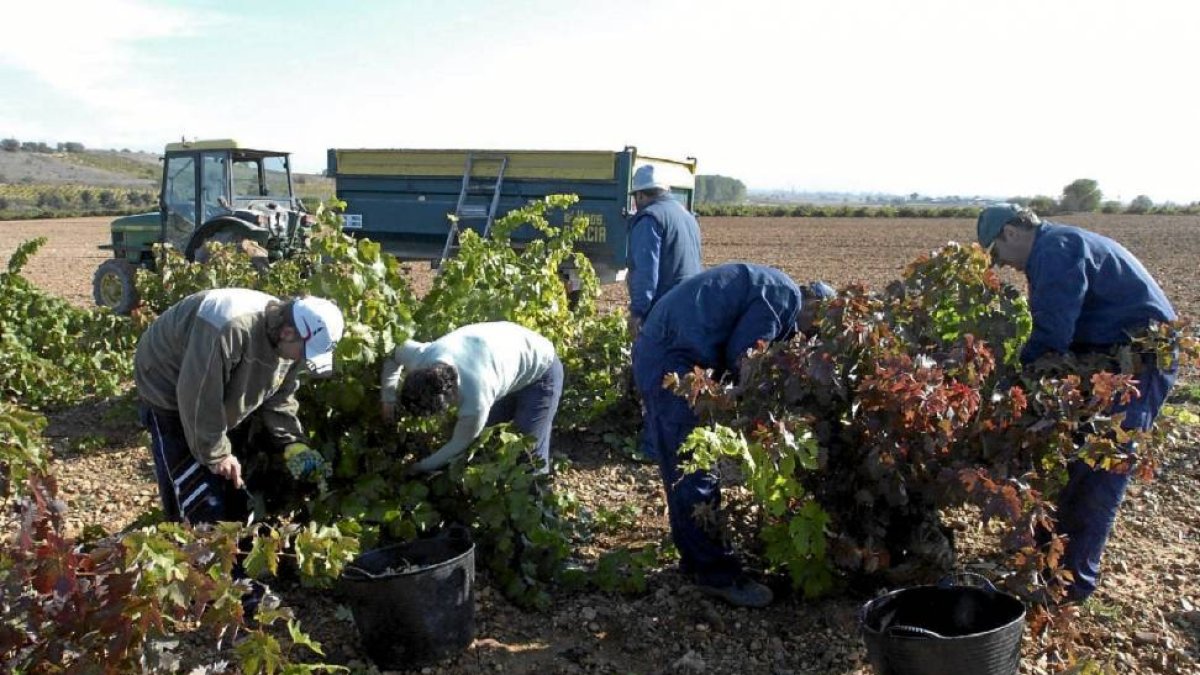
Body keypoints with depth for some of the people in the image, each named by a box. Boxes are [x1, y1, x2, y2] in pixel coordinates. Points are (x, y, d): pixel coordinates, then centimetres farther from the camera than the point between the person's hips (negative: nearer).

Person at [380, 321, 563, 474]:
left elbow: (460, 444, -20)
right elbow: (393, 355, 0)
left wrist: (422, 467, -5)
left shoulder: (475, 402, -41)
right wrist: (388, 399, 2)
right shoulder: (418, 356, -26)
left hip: (541, 370, -7)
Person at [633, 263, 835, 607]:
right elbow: (740, 358, -13)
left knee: (683, 467, 17)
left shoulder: (768, 285, 22)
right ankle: (716, 572, 1)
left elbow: (733, 352, 19)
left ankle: (696, 555, 27)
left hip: (656, 354, 11)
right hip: (673, 362, -11)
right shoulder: (785, 297, -9)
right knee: (697, 468, -6)